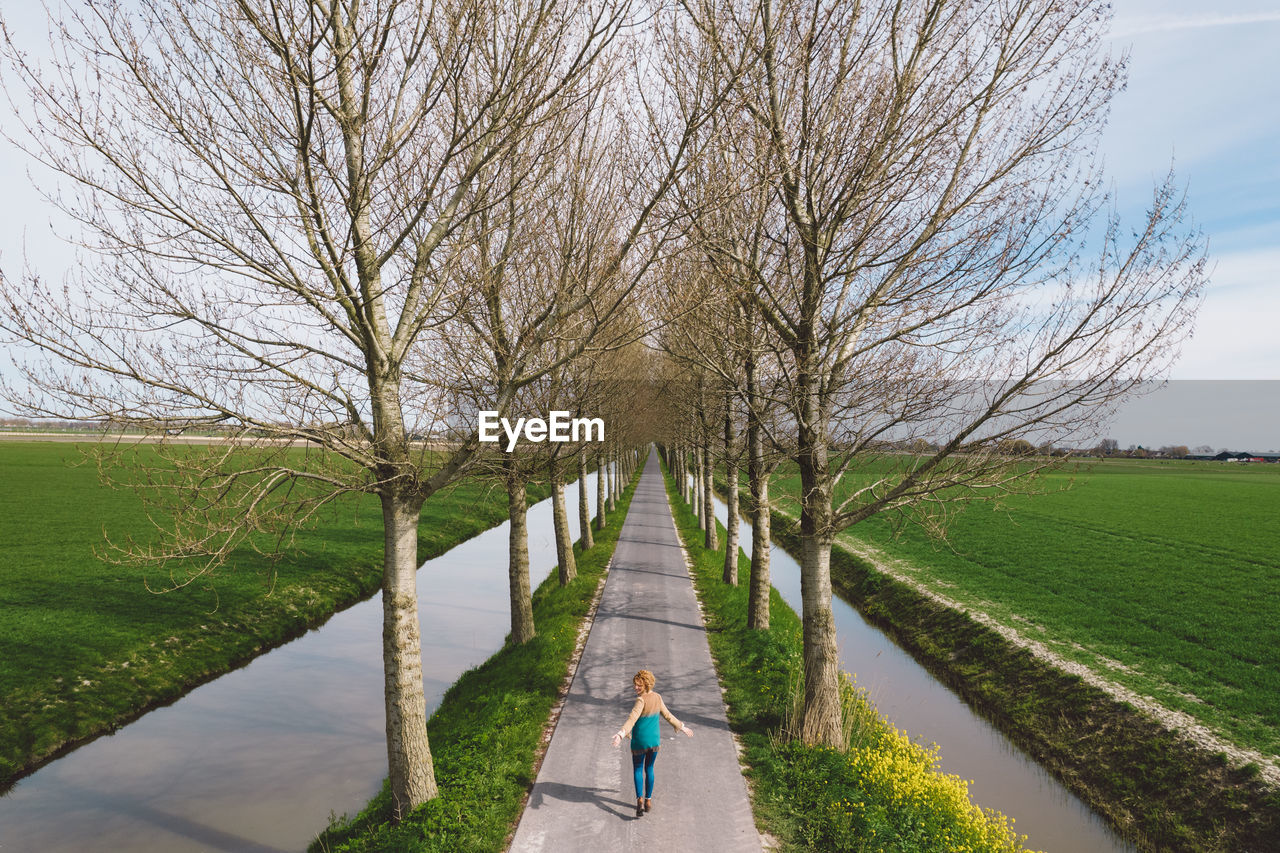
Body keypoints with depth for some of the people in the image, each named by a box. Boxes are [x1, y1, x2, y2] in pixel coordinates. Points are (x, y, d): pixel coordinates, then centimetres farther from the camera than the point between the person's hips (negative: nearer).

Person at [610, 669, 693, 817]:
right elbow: (668, 715, 9)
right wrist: (682, 727, 23)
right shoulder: (657, 698, -1)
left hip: (639, 742, -5)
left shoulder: (641, 700, -22)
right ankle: (648, 800, 27)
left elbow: (632, 718, -34)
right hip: (655, 740, 5)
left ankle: (640, 799, -5)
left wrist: (621, 733, -44)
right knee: (649, 769, 22)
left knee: (638, 770, 12)